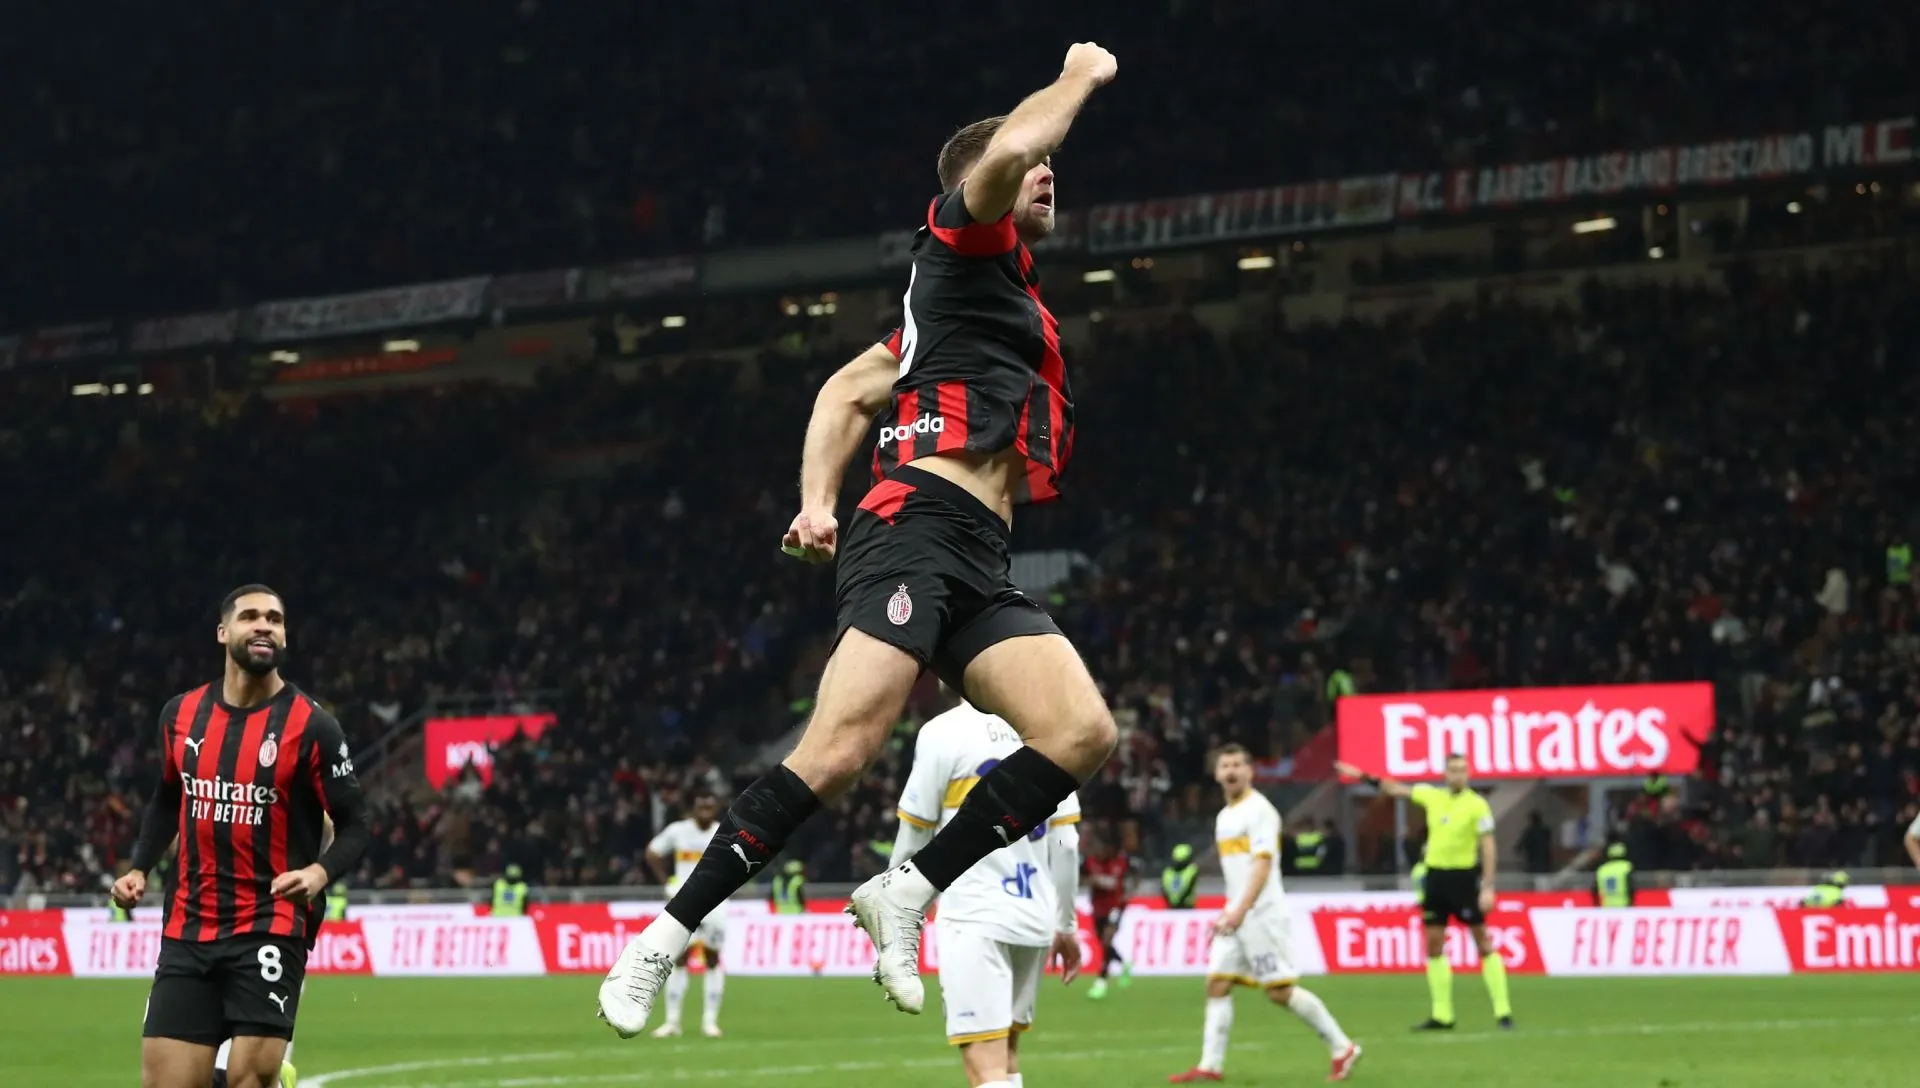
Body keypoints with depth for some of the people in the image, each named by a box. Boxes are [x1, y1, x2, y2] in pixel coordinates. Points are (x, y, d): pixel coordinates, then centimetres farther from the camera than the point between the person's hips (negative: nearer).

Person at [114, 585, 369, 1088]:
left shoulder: (311, 726, -6)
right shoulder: (181, 714, 6)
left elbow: (354, 826, -3)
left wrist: (320, 872, -23)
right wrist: (138, 868, 9)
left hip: (271, 929, -4)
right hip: (187, 929, 4)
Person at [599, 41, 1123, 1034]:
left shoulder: (1005, 296, 30)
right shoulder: (963, 244, 8)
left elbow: (850, 389, 26)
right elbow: (1009, 147, -15)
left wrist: (819, 496, 11)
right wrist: (1078, 78, 4)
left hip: (979, 569, 9)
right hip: (915, 531, -9)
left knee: (1082, 733, -12)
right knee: (841, 748, -22)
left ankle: (906, 894, -8)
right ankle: (664, 940, -16)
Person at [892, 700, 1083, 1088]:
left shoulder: (944, 733, -8)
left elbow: (914, 837, -3)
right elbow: (1066, 843, 9)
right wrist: (1066, 924, 18)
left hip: (974, 916, -6)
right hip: (1035, 918, 6)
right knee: (1005, 1054, 20)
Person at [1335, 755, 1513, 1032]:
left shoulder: (1477, 805, -9)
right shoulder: (1432, 796, 7)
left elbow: (1488, 847, -12)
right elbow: (1396, 789, 20)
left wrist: (1488, 887, -18)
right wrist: (1364, 777, 20)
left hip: (1464, 877, -6)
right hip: (1435, 876, 6)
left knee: (1484, 943, -5)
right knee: (1434, 946, 5)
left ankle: (1503, 1012, -2)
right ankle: (1442, 1015, 11)